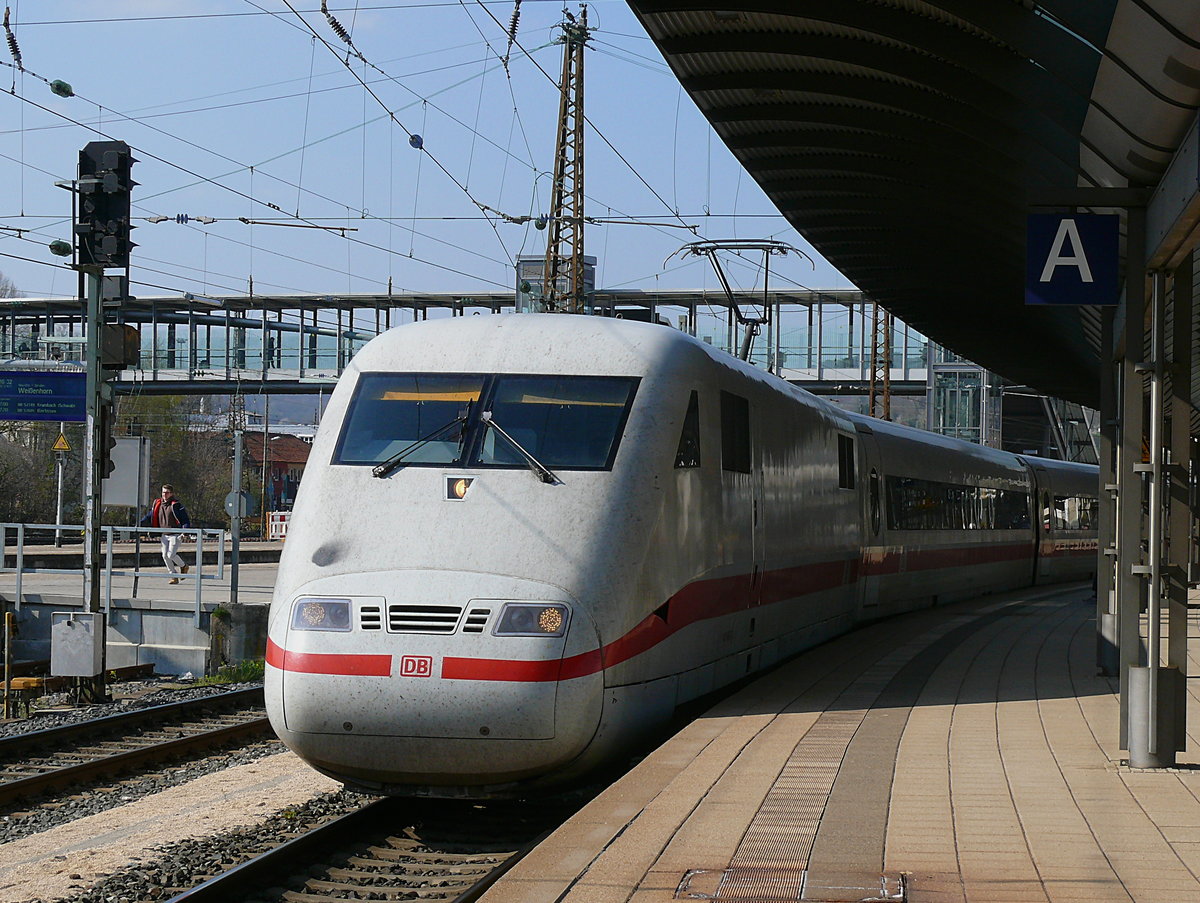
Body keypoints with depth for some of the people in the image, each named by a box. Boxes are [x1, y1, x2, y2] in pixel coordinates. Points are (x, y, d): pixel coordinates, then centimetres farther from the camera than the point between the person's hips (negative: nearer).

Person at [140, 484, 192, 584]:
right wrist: (139, 524, 1)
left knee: (171, 555, -14)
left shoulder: (176, 505, -12)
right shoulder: (158, 504, 6)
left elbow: (186, 519, -13)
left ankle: (183, 566, 15)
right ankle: (174, 576, 14)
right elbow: (150, 517, 14)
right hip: (165, 535, 6)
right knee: (165, 556, 1)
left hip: (175, 534, -6)